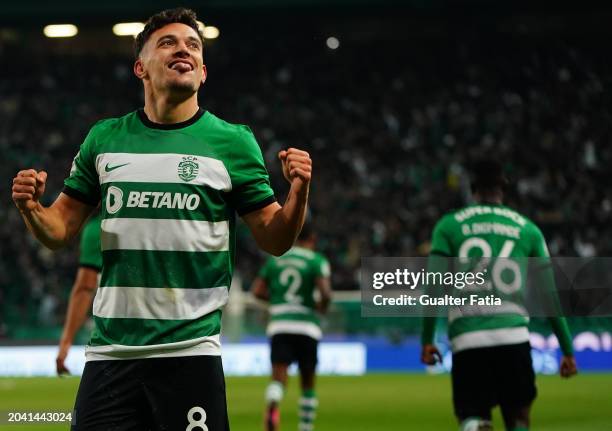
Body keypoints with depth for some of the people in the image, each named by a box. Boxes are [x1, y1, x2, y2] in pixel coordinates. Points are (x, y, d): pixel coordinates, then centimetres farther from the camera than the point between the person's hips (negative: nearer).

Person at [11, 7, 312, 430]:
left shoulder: (232, 142, 2)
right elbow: (60, 229, 13)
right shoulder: (104, 138, 9)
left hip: (190, 351, -2)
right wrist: (31, 208, -8)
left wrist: (298, 192, -15)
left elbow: (273, 241, 4)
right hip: (110, 350, 2)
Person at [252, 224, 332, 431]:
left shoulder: (275, 259, 11)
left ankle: (272, 406, -41)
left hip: (279, 326, 2)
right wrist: (322, 305, 5)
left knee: (278, 377, -10)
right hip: (306, 326, -2)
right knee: (308, 383, 12)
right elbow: (325, 293, -16)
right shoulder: (317, 261, -1)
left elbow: (257, 290, 8)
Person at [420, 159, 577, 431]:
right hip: (514, 337, 0)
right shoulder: (528, 230, 11)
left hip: (467, 340, 0)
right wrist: (567, 350, 15)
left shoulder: (449, 226, 8)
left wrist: (427, 339, 7)